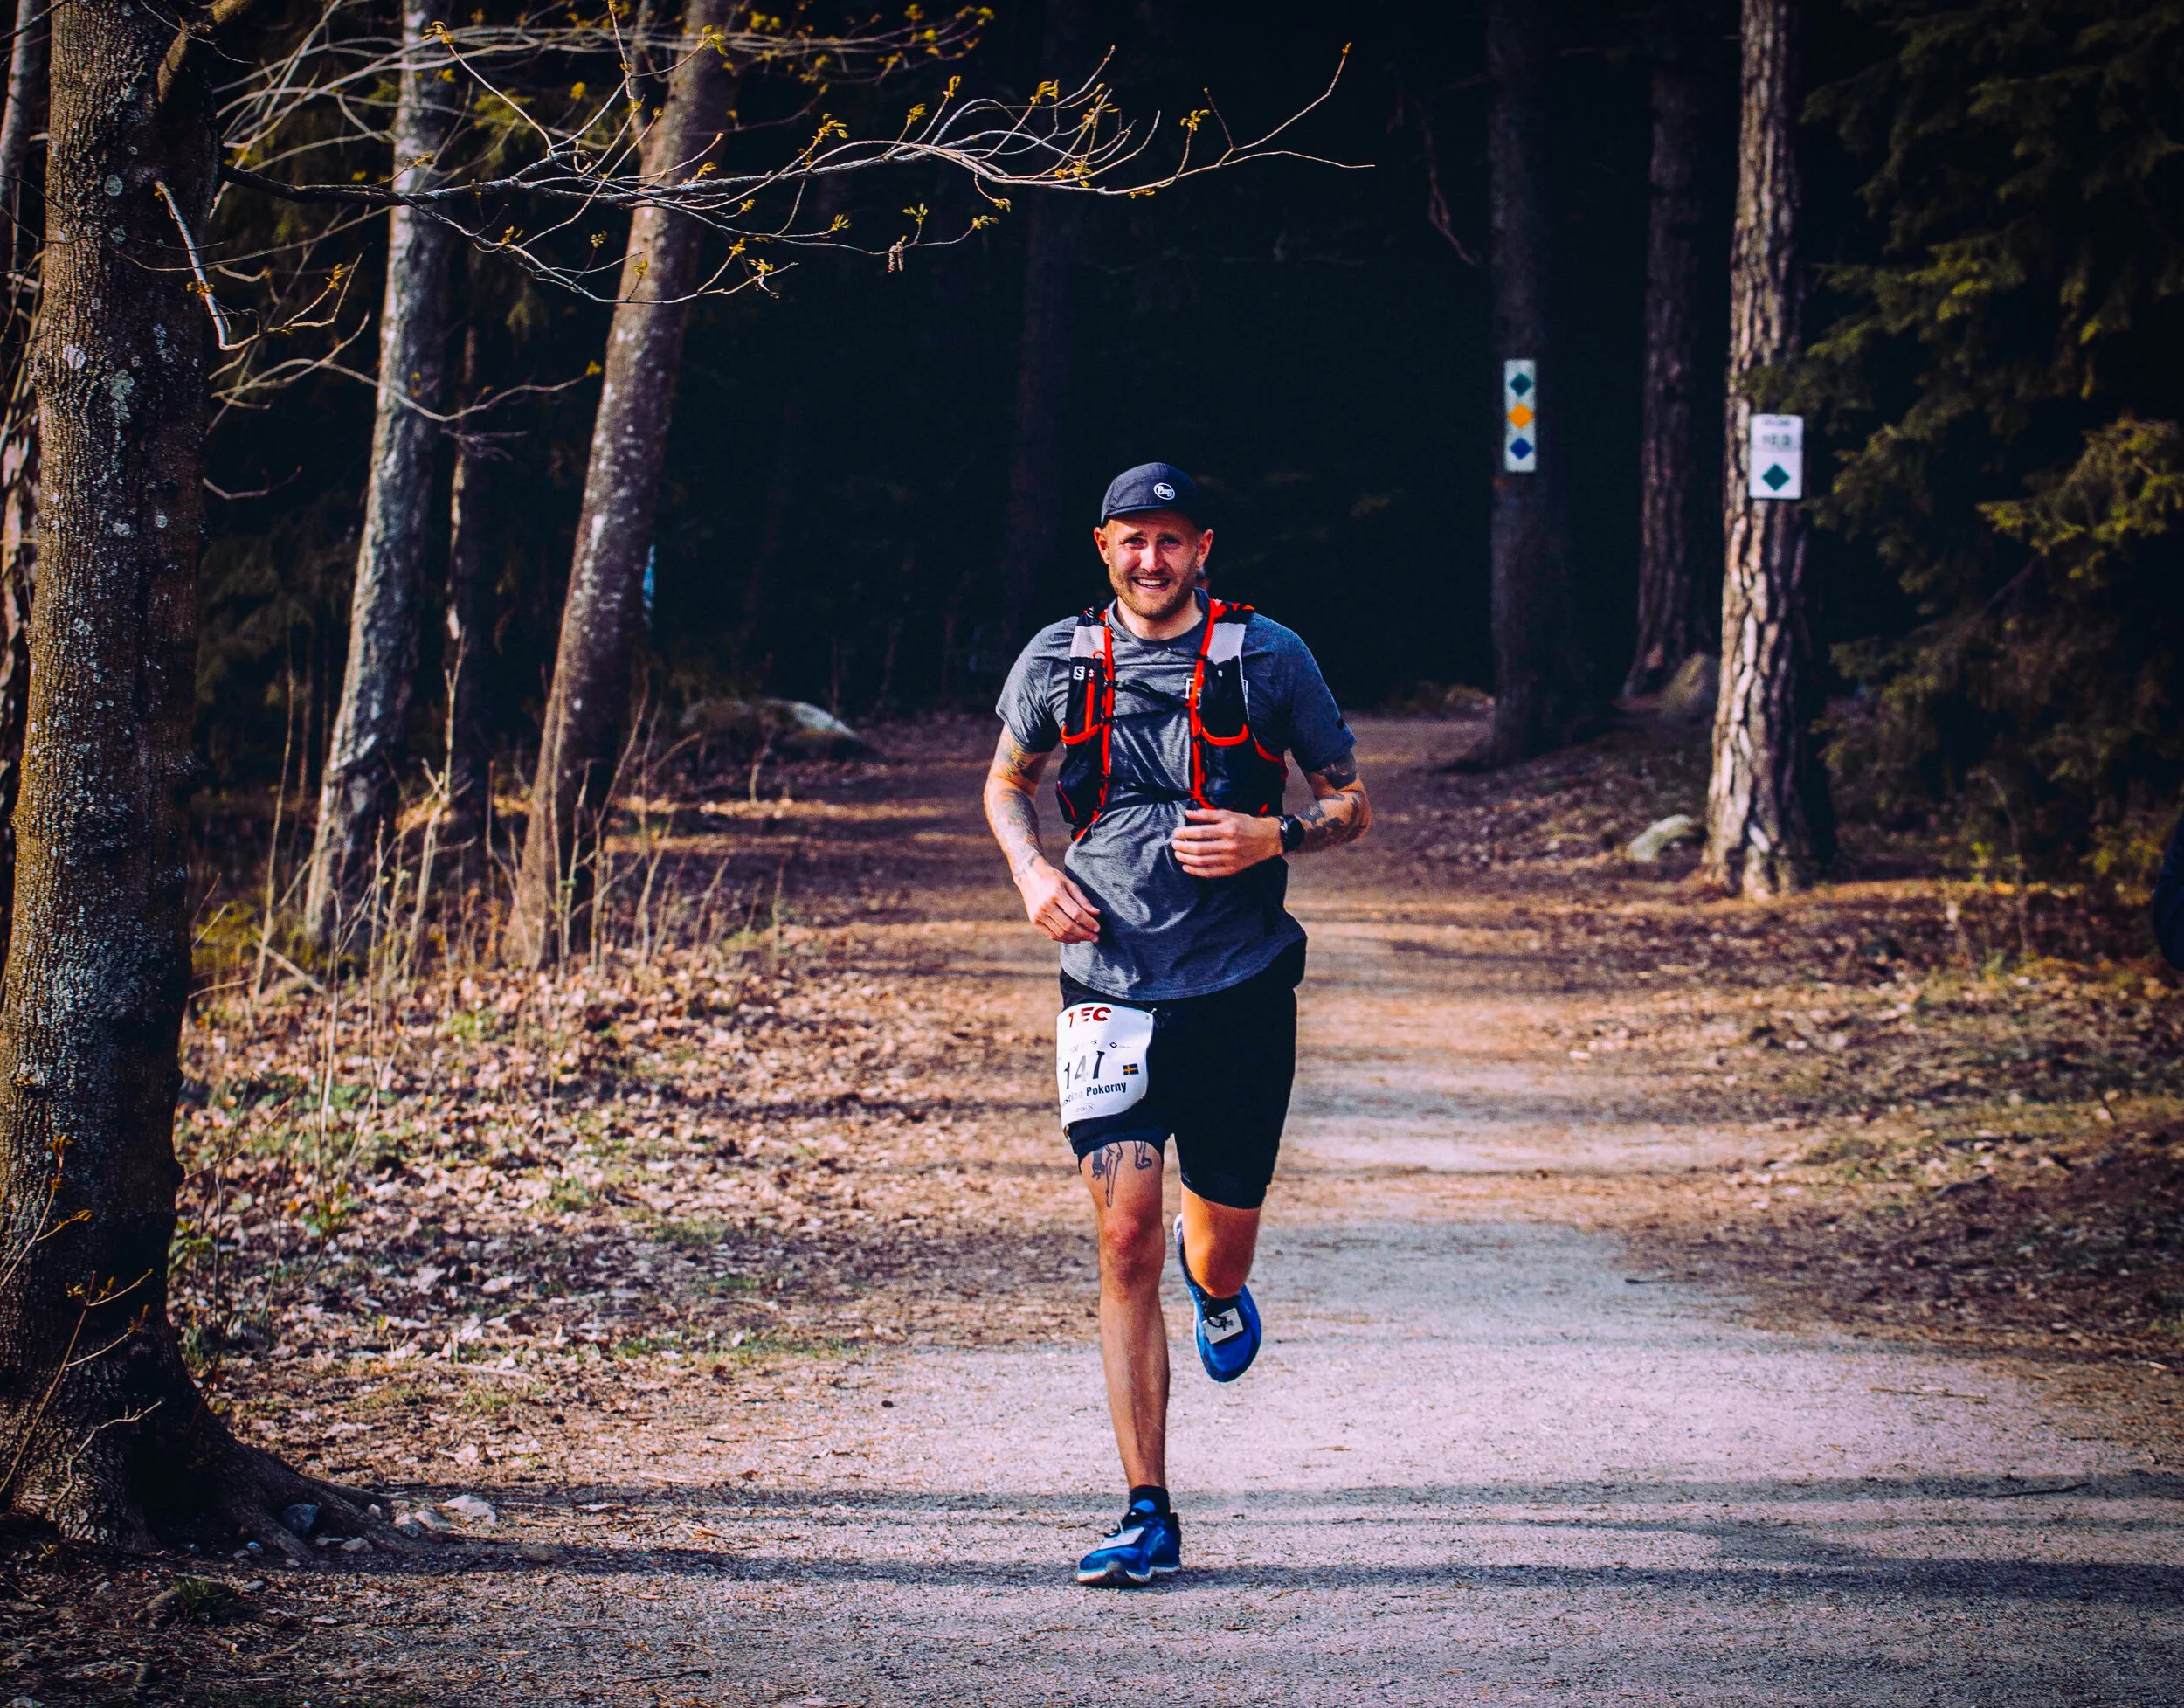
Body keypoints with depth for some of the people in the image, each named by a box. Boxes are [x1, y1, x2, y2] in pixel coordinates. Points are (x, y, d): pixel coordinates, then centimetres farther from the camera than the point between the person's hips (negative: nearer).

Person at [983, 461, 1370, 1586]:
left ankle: (1217, 1287, 50)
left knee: (1220, 1241, 9)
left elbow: (1351, 805, 7)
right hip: (1109, 987, 0)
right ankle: (1148, 1516, -6)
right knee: (1126, 1239, -11)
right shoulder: (1060, 660, 5)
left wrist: (1274, 837, -13)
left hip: (1239, 988, 0)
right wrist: (1033, 871, 1)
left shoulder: (1268, 659, 0)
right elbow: (1006, 784, 21)